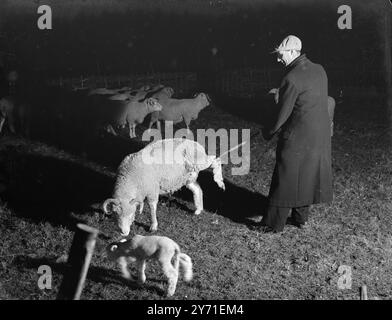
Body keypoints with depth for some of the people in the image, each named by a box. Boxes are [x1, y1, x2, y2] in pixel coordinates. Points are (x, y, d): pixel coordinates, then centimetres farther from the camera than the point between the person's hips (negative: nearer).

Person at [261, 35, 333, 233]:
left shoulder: (291, 79, -19)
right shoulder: (319, 70, 5)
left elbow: (283, 114, -16)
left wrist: (269, 132, 0)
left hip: (297, 136, -8)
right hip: (320, 134, 8)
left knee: (286, 179, 2)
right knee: (308, 175, 18)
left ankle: (274, 224, 10)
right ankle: (300, 217, 30)